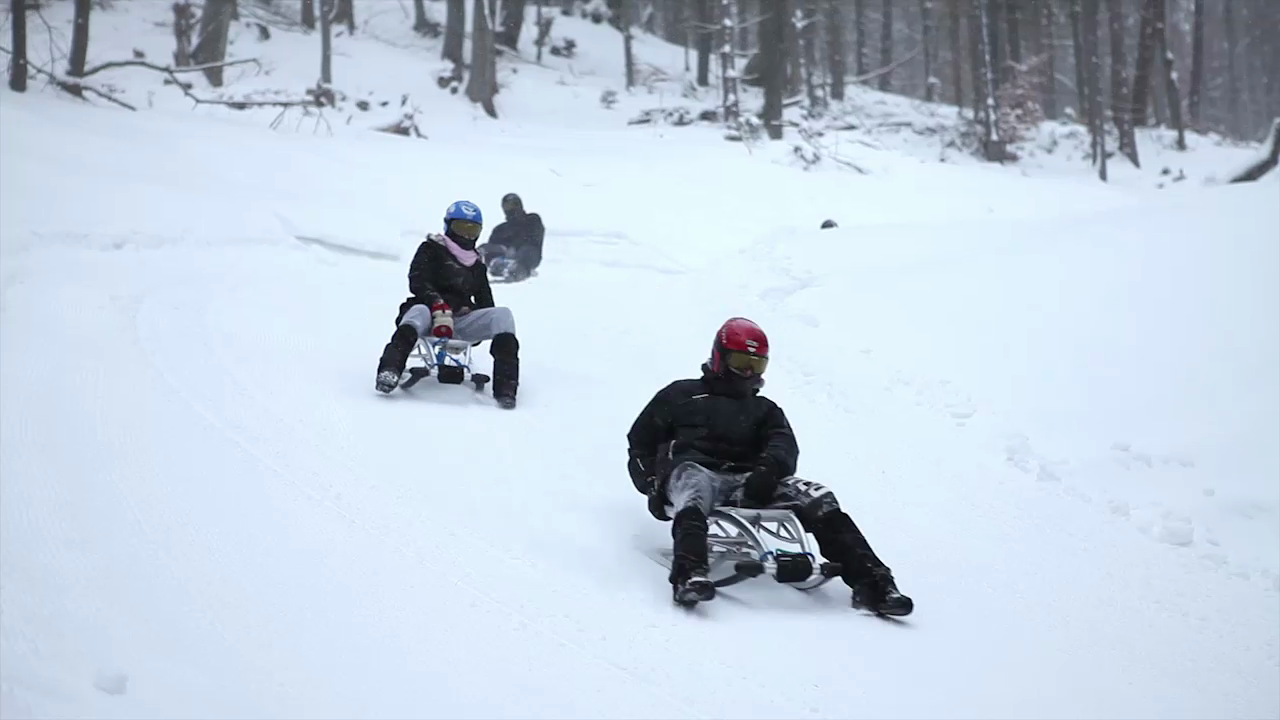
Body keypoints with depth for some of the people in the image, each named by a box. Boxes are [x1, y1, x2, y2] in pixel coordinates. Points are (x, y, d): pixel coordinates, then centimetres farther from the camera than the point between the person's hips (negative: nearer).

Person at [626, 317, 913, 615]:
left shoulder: (764, 410, 32)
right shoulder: (680, 395, 26)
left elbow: (783, 445, 10)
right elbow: (640, 442, 22)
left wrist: (768, 468, -17)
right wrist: (652, 484, -1)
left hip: (747, 482, 3)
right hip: (693, 469, -3)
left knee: (818, 498, -21)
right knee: (694, 488, -43)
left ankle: (870, 581, -33)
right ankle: (689, 575, -67)